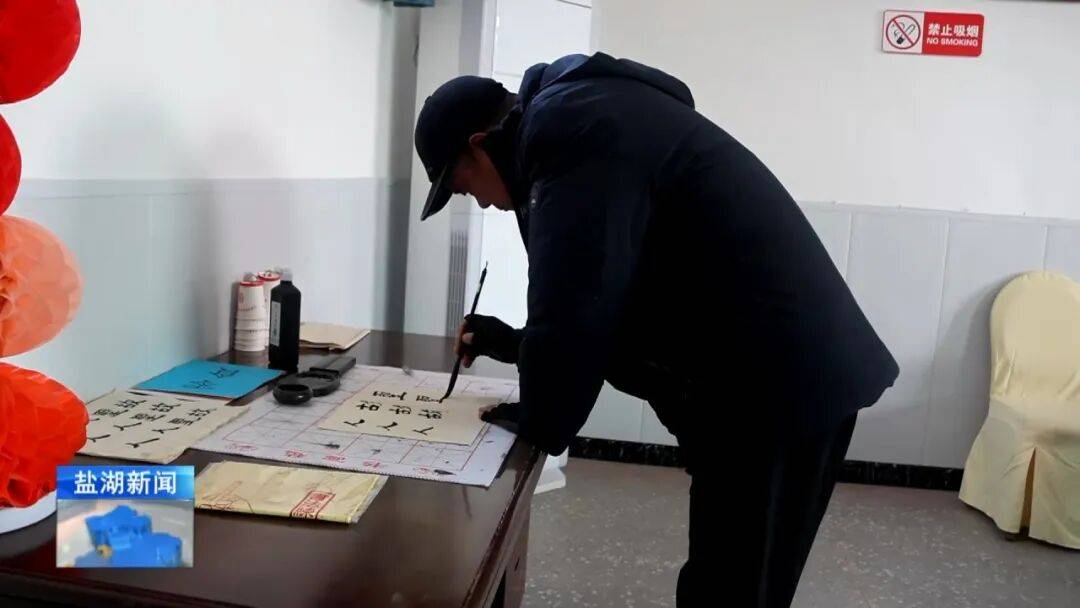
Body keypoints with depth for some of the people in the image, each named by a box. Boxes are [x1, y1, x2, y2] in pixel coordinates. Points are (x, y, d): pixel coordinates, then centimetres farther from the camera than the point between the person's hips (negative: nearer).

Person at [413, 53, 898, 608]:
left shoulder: (572, 133, -16)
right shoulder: (585, 119, 18)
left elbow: (575, 307, -21)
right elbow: (606, 302, 24)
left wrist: (538, 423, -5)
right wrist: (516, 343, 19)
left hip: (774, 388, -10)